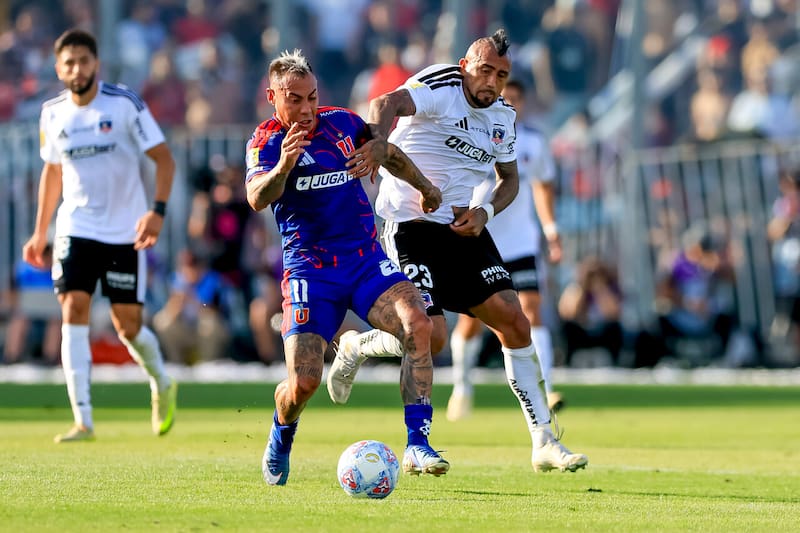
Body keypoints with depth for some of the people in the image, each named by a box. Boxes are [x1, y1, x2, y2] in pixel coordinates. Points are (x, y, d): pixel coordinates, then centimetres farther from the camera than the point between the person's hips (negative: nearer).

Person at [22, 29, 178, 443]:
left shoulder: (124, 104, -10)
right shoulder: (53, 114, 2)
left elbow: (163, 159, -9)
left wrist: (158, 210, -23)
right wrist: (40, 232, 17)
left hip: (125, 232, -3)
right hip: (75, 229, 3)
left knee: (128, 327, 1)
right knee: (73, 312, -14)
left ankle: (162, 384, 34)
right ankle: (83, 421, -14)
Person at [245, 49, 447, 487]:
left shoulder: (343, 123, 5)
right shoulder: (267, 140, -7)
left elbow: (389, 154, 26)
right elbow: (256, 199, -27)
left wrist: (425, 187, 35)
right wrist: (283, 166, -46)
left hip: (366, 258, 3)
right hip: (310, 269, -3)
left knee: (417, 324, -26)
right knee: (304, 382, -13)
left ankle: (417, 446, -25)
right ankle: (280, 442, 23)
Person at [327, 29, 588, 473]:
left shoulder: (502, 114, 9)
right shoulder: (439, 87, -13)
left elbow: (509, 177, 22)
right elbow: (389, 104, -34)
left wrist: (486, 211, -1)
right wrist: (378, 139, -57)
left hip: (464, 229, 7)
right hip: (411, 226, -7)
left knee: (514, 323, -4)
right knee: (431, 336, -17)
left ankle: (543, 444, 1)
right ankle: (356, 348, 15)